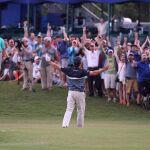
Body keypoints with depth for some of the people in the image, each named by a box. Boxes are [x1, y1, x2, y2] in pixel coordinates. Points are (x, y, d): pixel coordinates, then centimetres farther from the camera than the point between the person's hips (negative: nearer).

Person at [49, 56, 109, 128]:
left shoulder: (69, 70, -1)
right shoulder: (82, 71, -10)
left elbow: (58, 67, 9)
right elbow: (93, 73, -17)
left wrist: (50, 62, 25)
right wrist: (103, 69, -14)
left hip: (71, 92, 2)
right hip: (80, 93, -2)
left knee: (69, 109, 1)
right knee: (81, 110, 12)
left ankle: (65, 124, -17)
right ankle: (80, 126, 16)